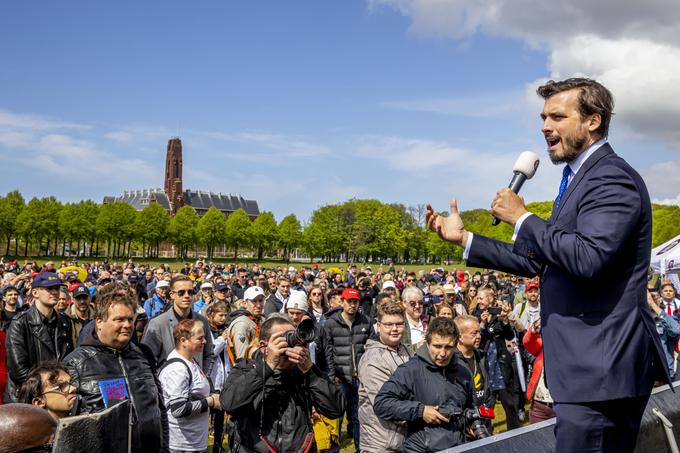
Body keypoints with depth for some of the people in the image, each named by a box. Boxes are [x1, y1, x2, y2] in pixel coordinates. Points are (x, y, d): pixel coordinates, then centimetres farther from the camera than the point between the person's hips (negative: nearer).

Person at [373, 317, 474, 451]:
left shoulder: (463, 373, 5)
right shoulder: (410, 370, -14)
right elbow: (381, 404, -20)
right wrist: (420, 411, -23)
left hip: (458, 448, 5)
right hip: (421, 448, -5)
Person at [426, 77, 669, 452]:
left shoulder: (612, 178, -13)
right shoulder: (580, 178, 17)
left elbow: (588, 258, -28)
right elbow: (540, 262, 17)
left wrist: (521, 218, -16)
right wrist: (463, 238, 15)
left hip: (599, 367, -10)